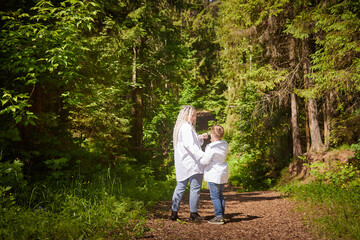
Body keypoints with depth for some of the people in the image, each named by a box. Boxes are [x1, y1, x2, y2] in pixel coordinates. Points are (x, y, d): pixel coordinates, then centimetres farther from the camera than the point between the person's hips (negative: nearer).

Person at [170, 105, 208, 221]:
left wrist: (200, 138, 9)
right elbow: (189, 145, -26)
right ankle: (193, 213, 7)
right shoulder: (186, 127, -14)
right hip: (191, 163, -10)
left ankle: (174, 212, 12)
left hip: (182, 164, 10)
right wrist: (202, 154, -35)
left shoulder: (179, 127, 17)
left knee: (180, 187, 11)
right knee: (195, 188, 0)